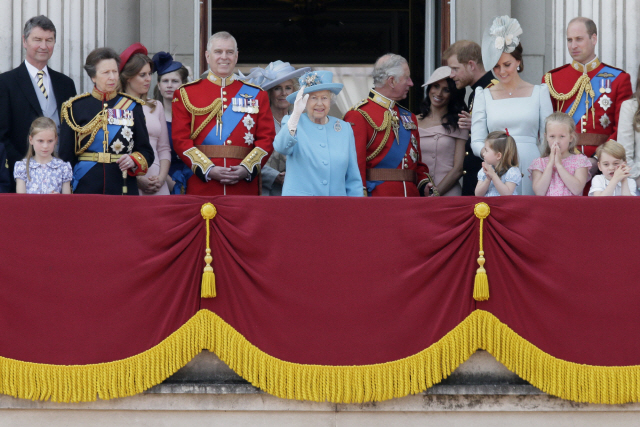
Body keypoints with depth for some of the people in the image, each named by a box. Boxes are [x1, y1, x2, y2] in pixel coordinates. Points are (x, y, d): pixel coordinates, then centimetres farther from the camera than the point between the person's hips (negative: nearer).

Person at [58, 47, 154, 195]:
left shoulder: (132, 107, 9)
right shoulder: (75, 108, 4)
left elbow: (146, 151, 11)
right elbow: (66, 156, 5)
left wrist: (134, 161, -11)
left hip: (123, 188, 1)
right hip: (85, 187, -1)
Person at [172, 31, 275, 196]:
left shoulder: (257, 95, 12)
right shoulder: (186, 94, 8)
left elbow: (267, 139, 7)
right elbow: (181, 139, 0)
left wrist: (246, 169, -10)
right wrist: (208, 170, -13)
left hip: (244, 187, 1)